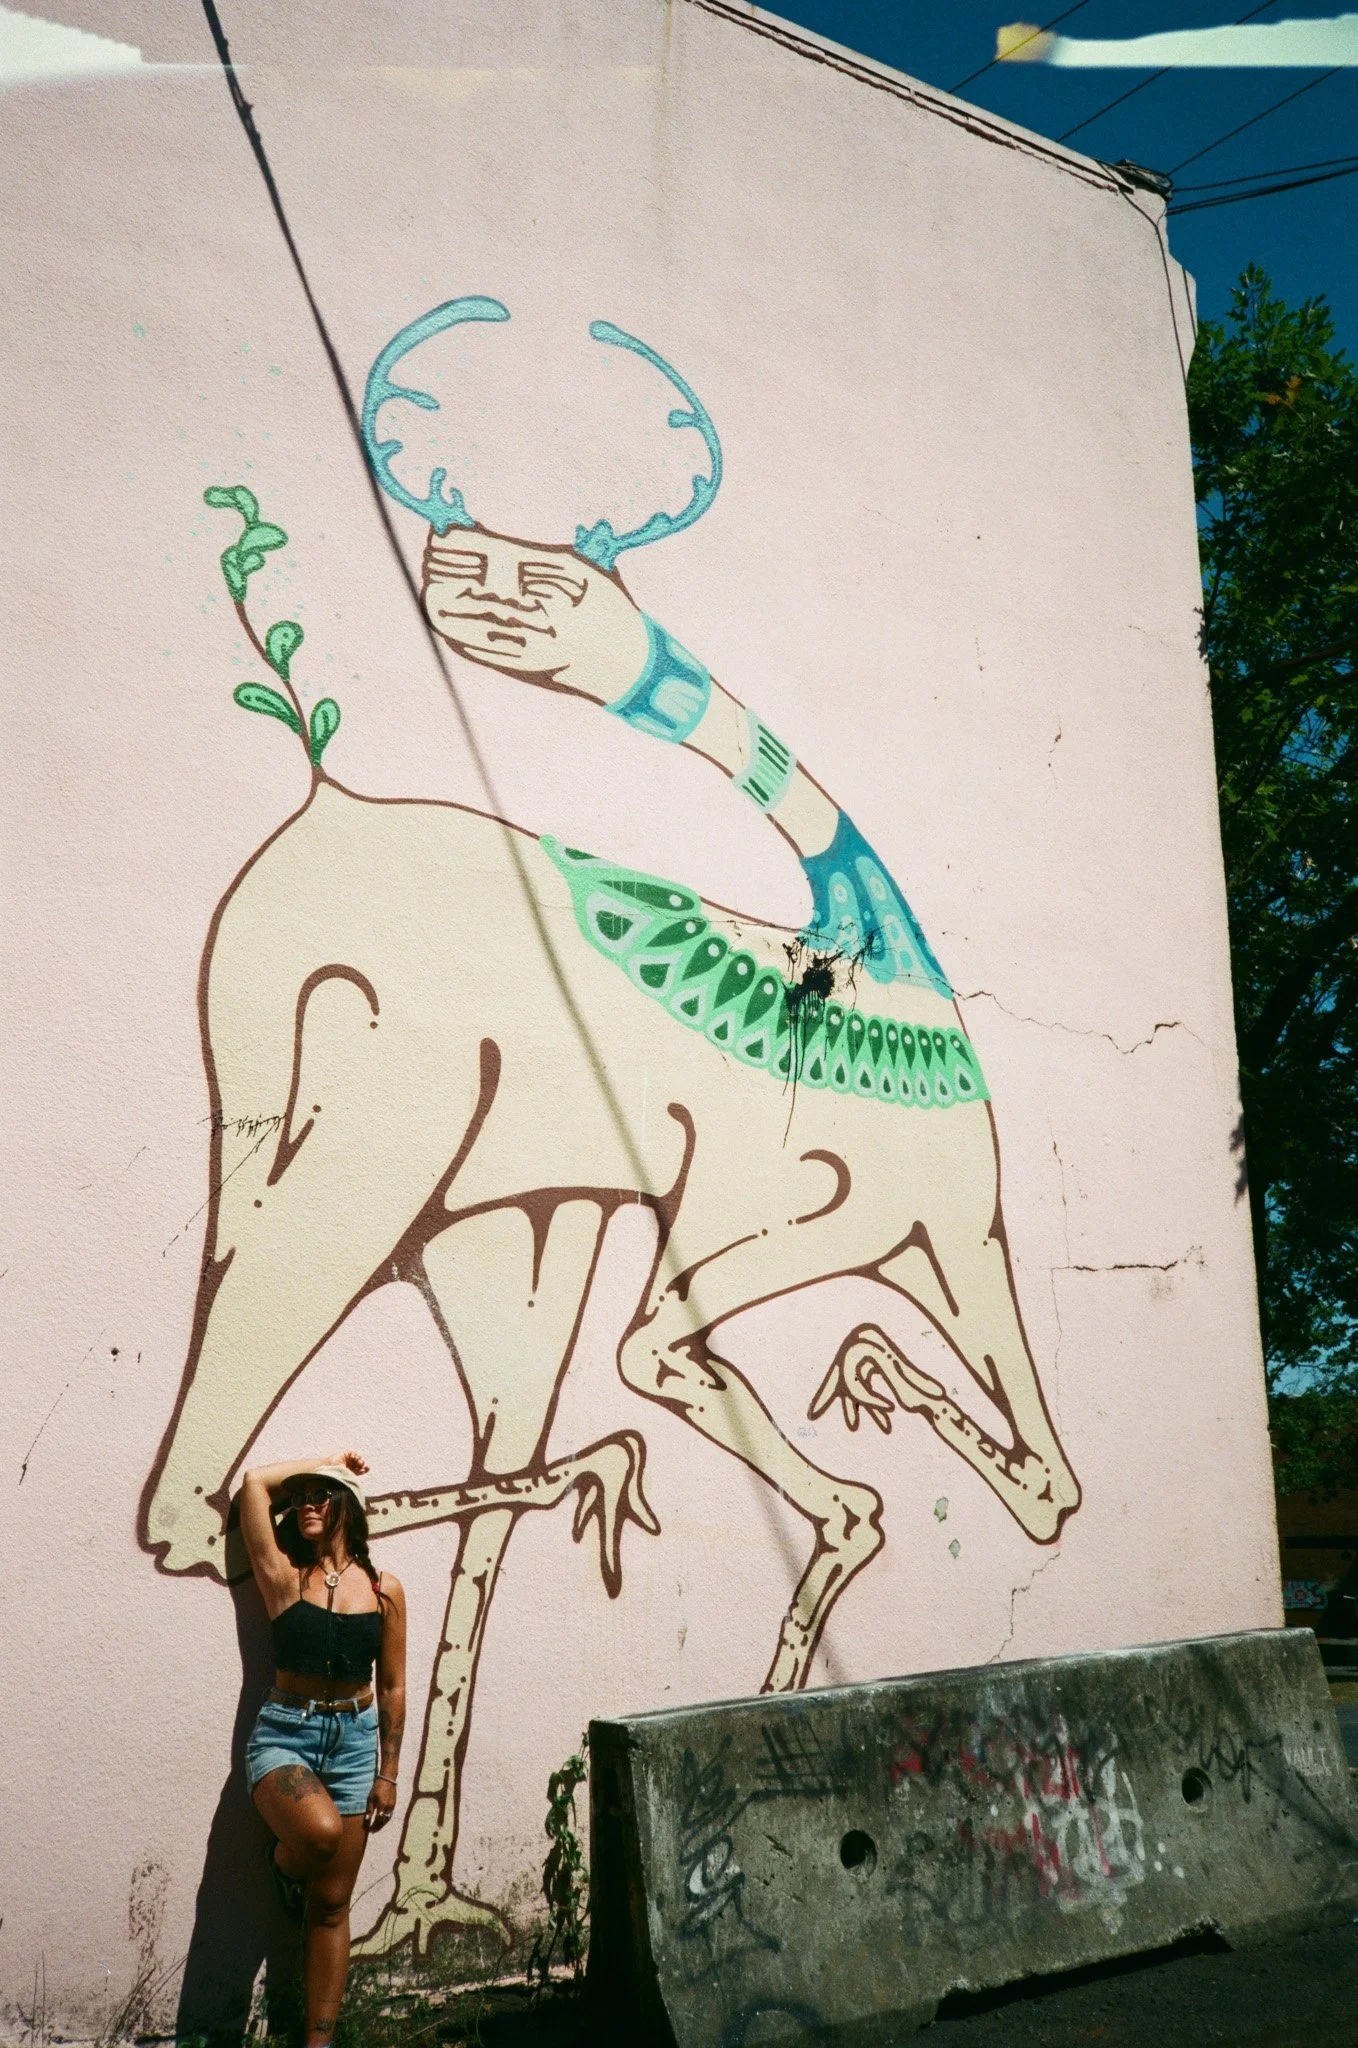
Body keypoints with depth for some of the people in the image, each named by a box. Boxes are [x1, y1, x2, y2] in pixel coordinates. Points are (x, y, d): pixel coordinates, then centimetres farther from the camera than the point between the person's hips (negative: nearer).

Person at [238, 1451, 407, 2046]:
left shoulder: (384, 1590, 1)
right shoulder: (284, 1576, -3)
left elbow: (392, 1685, 6)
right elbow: (255, 1482, -10)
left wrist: (388, 1774, 4)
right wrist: (326, 1462, 4)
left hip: (354, 1740, 2)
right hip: (285, 1734, -2)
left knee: (331, 1906, 5)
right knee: (321, 1830, -31)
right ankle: (283, 1860, 5)